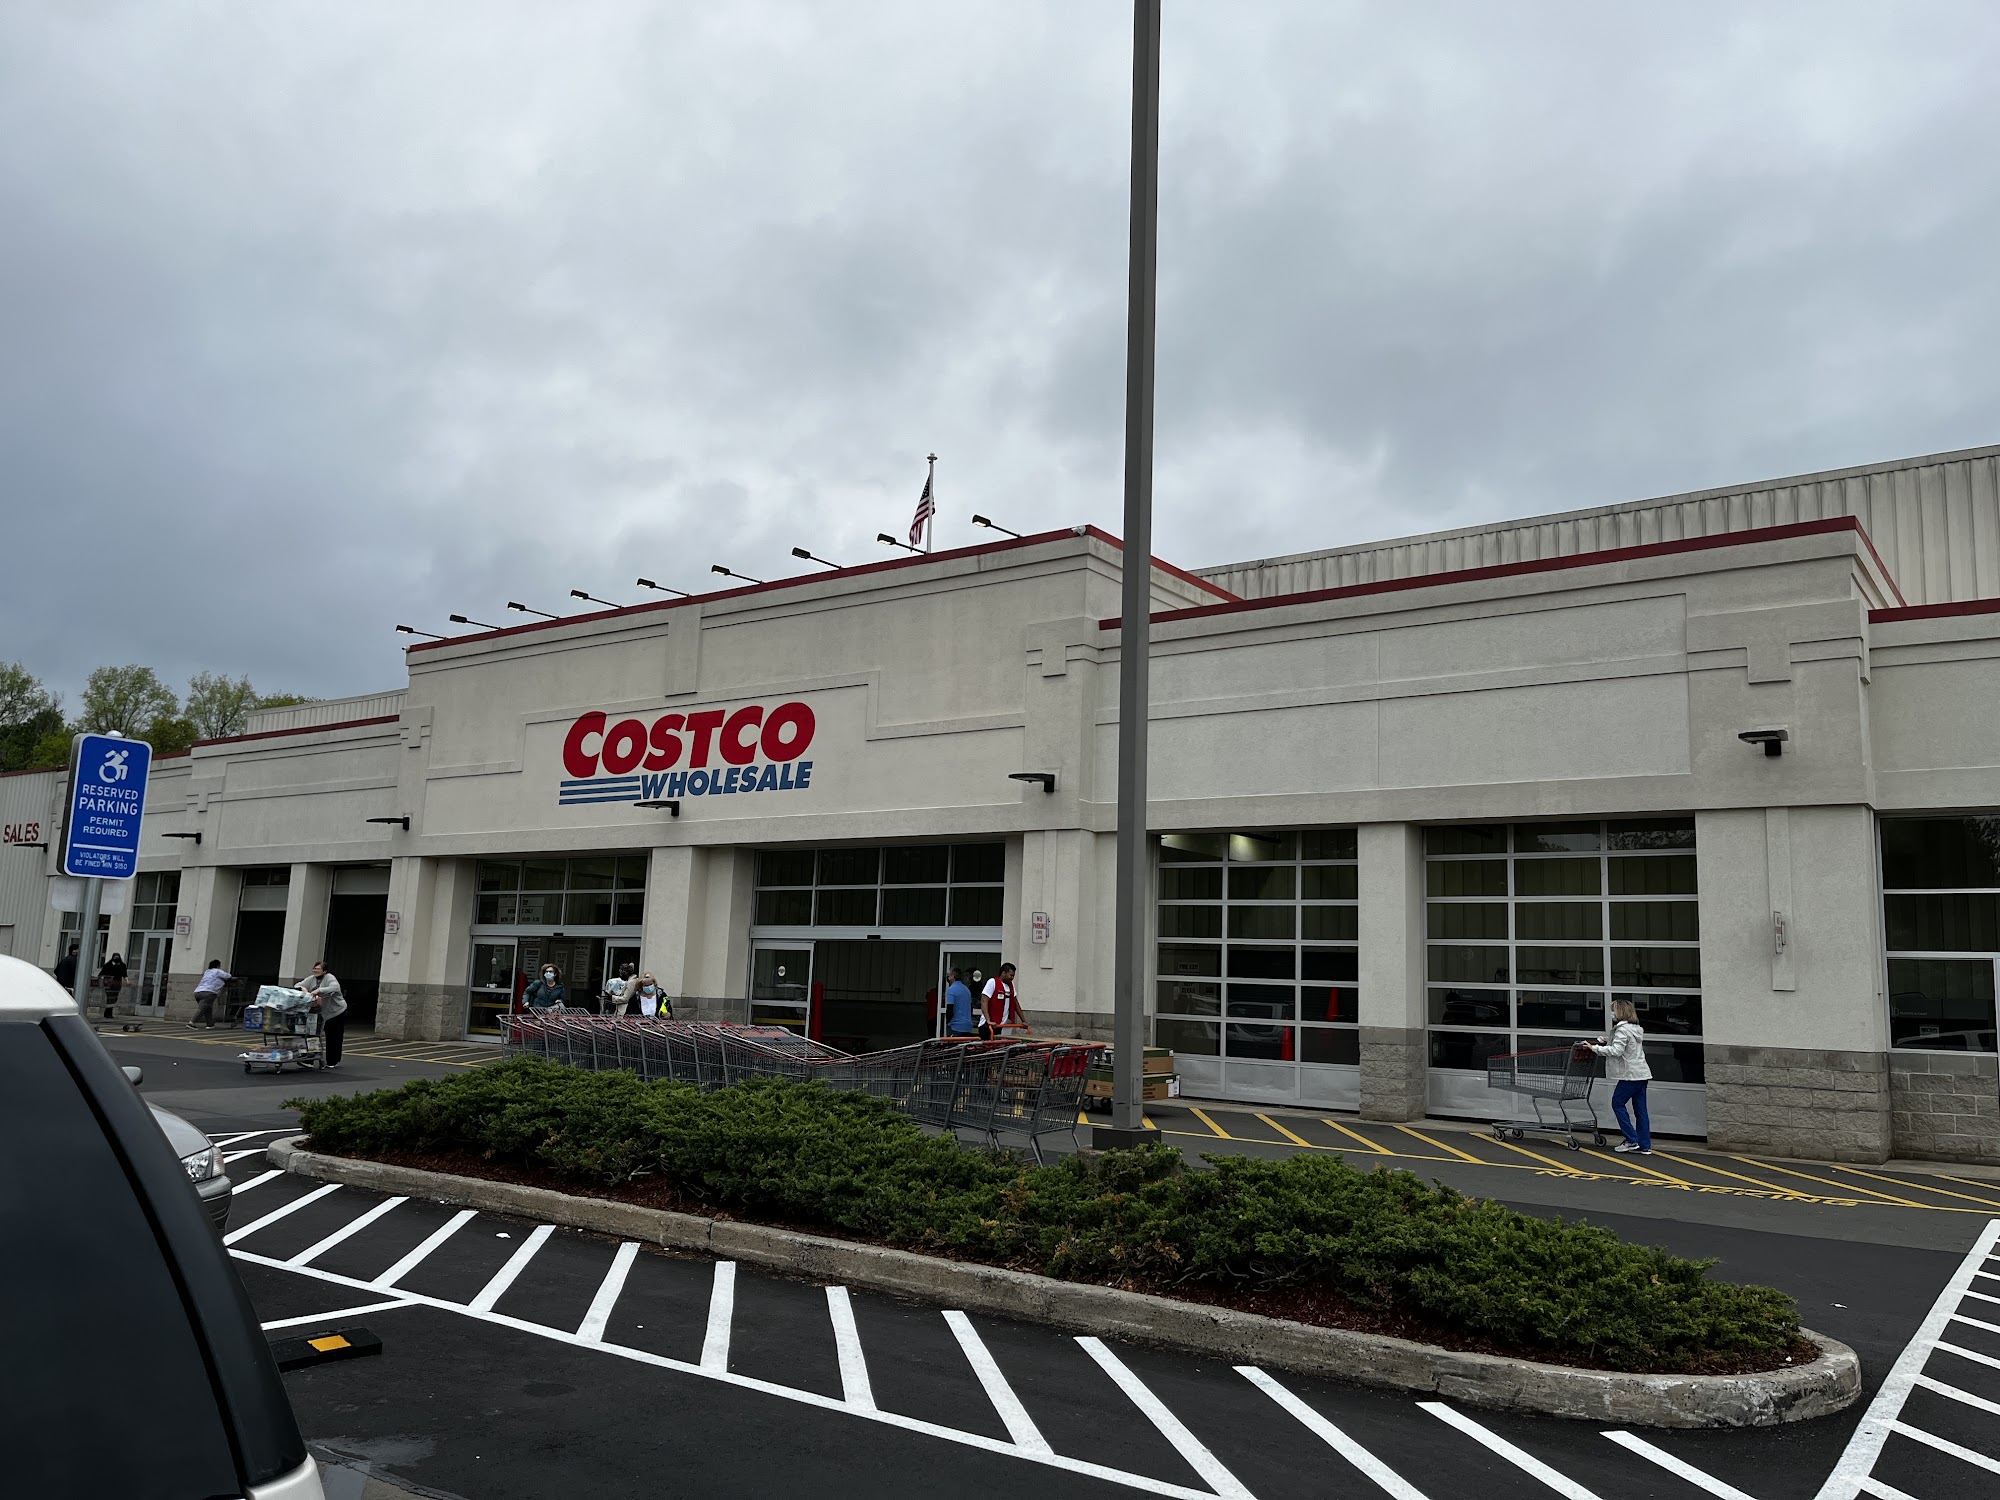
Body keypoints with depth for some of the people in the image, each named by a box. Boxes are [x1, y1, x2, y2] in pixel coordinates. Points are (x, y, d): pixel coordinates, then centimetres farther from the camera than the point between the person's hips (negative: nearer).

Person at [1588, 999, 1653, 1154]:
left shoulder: (1622, 1029, -14)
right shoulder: (1636, 1029, 16)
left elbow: (1616, 1051, -23)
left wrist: (1594, 1047, -19)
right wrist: (1608, 1041, 13)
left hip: (1631, 1074, -9)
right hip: (1642, 1073, 9)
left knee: (1617, 1103, 2)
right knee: (1640, 1109, 8)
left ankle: (1632, 1140, 0)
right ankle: (1645, 1146, 8)